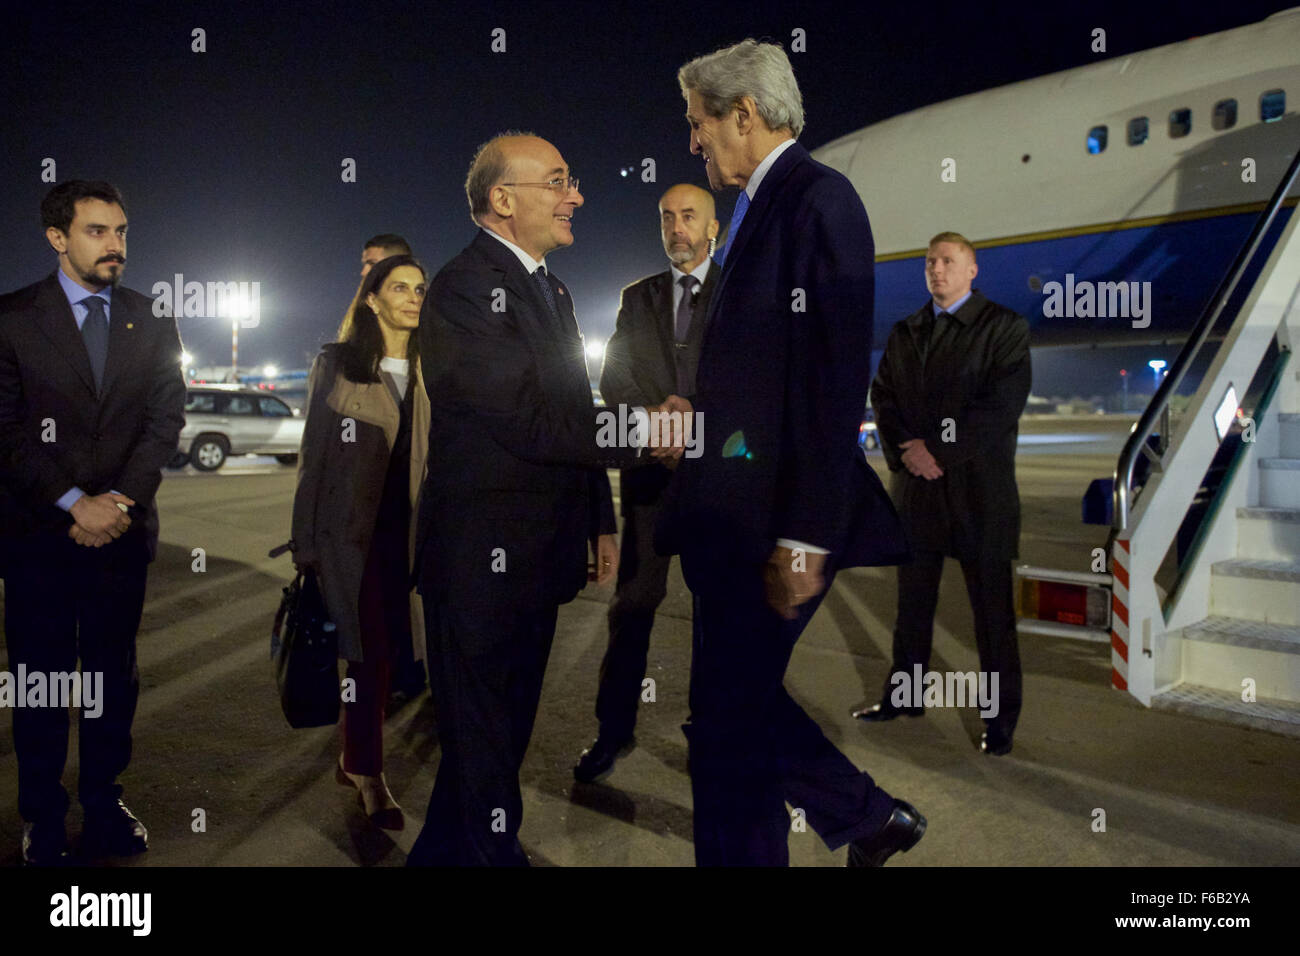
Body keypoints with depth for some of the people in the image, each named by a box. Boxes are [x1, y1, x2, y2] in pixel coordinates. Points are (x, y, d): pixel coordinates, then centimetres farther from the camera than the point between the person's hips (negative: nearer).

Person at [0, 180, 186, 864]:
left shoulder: (152, 325, 9)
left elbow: (165, 419, 2)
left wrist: (119, 500, -10)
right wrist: (74, 503, -13)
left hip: (123, 529, 2)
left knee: (114, 675, 9)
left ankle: (105, 805, 22)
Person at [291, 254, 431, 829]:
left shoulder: (427, 372, 8)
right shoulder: (336, 363, -1)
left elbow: (433, 458, 10)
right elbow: (313, 454, -1)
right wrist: (306, 542, -3)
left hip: (406, 530, 4)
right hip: (352, 530, -3)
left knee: (379, 650, 10)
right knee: (371, 652, -2)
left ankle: (353, 759, 28)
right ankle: (369, 774, 14)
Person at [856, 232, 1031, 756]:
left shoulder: (1004, 327, -2)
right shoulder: (903, 332, 14)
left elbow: (1002, 404, -12)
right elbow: (882, 396, 7)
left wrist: (936, 449, -15)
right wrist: (906, 453, -10)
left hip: (978, 490, -4)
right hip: (916, 487, 5)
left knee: (993, 609, 3)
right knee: (912, 601, 14)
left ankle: (1001, 717, 14)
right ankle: (904, 694, 28)